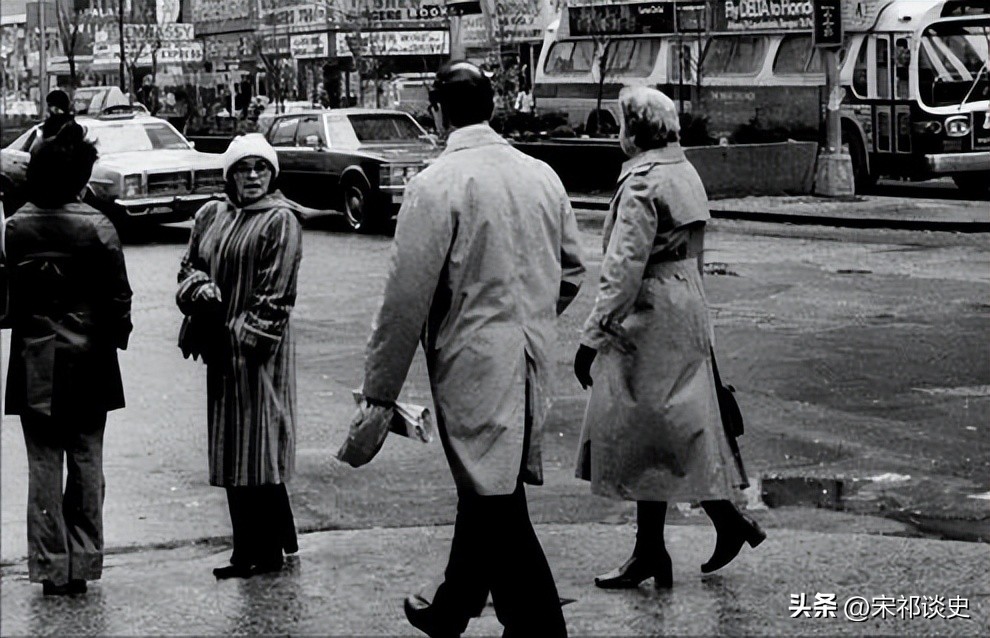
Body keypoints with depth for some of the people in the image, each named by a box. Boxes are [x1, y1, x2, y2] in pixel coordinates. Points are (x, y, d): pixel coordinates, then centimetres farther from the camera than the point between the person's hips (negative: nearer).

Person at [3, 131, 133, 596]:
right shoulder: (96, 227, -10)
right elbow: (118, 297, -8)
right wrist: (116, 338, 7)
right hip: (88, 365, -1)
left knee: (44, 466, 6)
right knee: (86, 463, 8)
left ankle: (51, 567, 7)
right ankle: (83, 563, 11)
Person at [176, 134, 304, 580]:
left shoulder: (280, 221, -7)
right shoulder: (211, 217, 13)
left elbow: (276, 295, -12)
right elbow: (189, 267, 17)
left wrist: (244, 335, -16)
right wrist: (202, 292, -5)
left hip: (260, 348, -7)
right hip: (221, 348, 7)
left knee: (259, 447, -4)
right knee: (232, 451, 10)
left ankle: (267, 551, 4)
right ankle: (248, 549, 19)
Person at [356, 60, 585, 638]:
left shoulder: (436, 186, -14)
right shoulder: (543, 176, 5)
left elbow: (408, 297, -14)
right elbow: (572, 271, 13)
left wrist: (380, 393, -8)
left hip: (473, 367, -7)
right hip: (531, 363, 7)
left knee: (500, 505, -2)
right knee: (485, 491, 21)